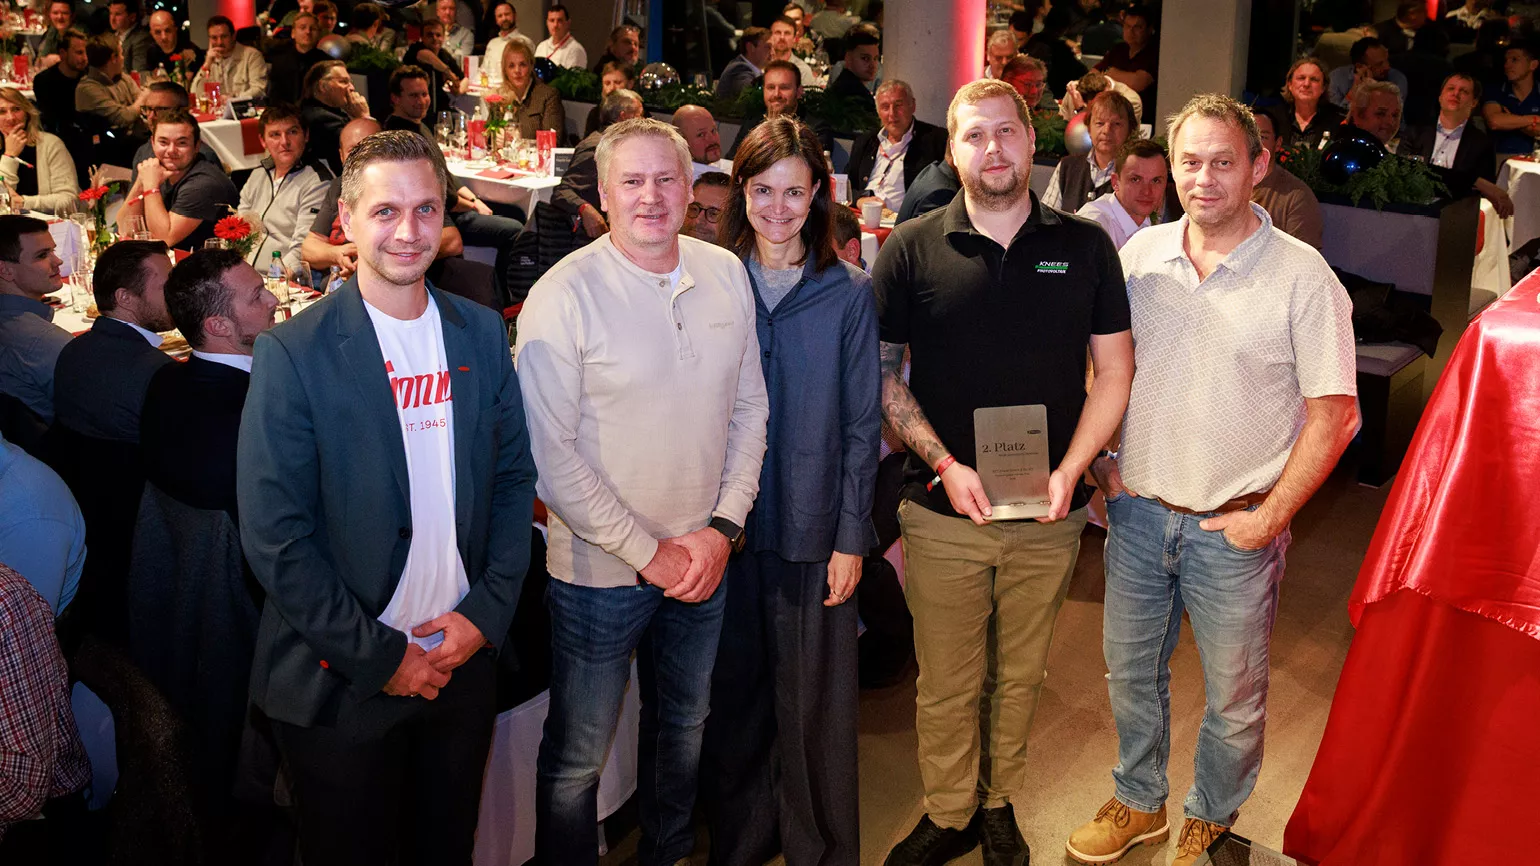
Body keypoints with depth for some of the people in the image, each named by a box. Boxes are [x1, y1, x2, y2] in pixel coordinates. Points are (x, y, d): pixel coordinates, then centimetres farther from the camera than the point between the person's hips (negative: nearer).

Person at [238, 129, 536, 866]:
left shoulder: (481, 334, 3)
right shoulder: (293, 354, -12)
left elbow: (514, 479, 7)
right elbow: (274, 536, -14)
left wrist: (486, 612, -5)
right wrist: (377, 656, -13)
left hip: (464, 662, 4)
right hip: (341, 681, -4)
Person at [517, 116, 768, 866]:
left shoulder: (725, 274, 0)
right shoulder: (564, 295, -15)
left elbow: (750, 407, 5)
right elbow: (548, 453, -17)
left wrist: (724, 526, -5)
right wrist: (647, 551, -15)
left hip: (704, 558, 5)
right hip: (600, 567, -5)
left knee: (684, 726, 23)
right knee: (578, 757, 9)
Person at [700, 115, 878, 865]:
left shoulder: (849, 293, -2)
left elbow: (862, 424, -1)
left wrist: (851, 537, -5)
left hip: (814, 530, -1)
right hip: (726, 525, 2)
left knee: (815, 704, 6)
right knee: (733, 696, 12)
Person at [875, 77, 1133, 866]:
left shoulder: (1085, 248, 2)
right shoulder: (910, 251, -2)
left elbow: (1113, 372, 4)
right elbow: (881, 374, 0)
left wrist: (1069, 471, -9)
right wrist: (944, 465, -12)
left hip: (1047, 514, 1)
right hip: (942, 513, -1)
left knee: (1019, 675, 15)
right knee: (947, 683, 9)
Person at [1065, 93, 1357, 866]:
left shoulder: (1301, 276, -11)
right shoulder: (1140, 254, 1)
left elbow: (1333, 414, -9)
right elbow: (1103, 368, 13)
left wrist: (1271, 516, -12)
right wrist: (1100, 462, 3)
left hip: (1235, 526, -3)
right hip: (1137, 510, 4)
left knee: (1233, 694, 11)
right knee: (1129, 671, 18)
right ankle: (1139, 804, 40)